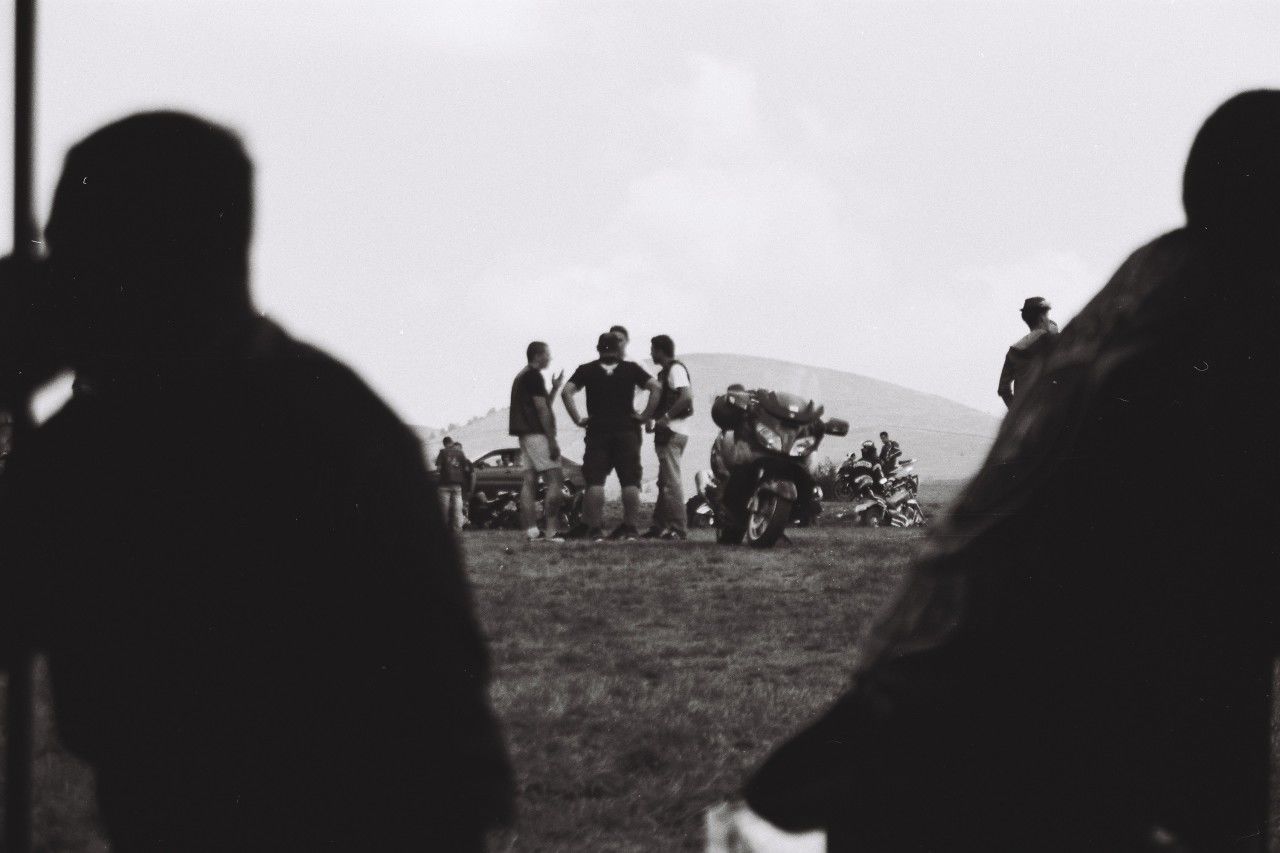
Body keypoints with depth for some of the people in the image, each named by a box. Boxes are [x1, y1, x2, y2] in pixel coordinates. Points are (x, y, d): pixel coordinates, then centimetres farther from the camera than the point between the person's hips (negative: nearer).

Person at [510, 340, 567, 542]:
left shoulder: (521, 377, 20)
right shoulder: (534, 377, -10)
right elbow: (542, 410, -15)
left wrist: (555, 389, 19)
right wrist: (552, 441, -16)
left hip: (525, 435, 10)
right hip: (537, 434, -10)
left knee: (529, 481, 5)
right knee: (555, 479, -10)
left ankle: (531, 529, 2)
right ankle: (551, 529, -17)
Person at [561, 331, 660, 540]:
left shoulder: (587, 370, 5)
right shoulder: (631, 369, 5)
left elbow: (566, 392, -7)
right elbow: (656, 387, -5)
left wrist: (578, 419, -2)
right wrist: (645, 415, -2)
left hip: (597, 431, 0)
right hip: (627, 431, 0)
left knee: (595, 481, 0)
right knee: (630, 481, 3)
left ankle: (594, 528, -5)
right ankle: (631, 527, -1)